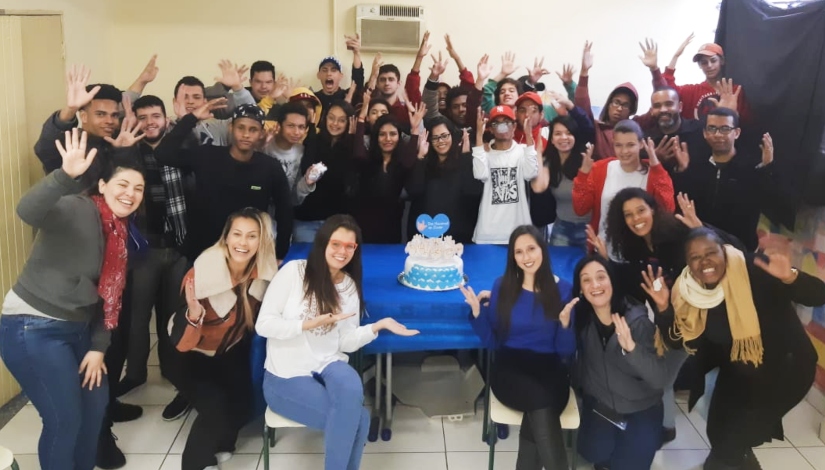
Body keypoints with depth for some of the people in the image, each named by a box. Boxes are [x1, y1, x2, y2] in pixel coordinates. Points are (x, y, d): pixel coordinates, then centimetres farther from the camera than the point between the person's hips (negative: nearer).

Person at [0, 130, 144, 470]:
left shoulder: (121, 233, 7)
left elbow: (109, 295, 9)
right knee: (65, 419, -4)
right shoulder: (75, 209, -16)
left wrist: (99, 347, 4)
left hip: (76, 328, 8)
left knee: (96, 400, 17)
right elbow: (28, 211, -39)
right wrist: (66, 175, -54)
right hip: (33, 328, -8)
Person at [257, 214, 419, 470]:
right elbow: (263, 324, -13)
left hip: (328, 365, 4)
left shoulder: (351, 286, 7)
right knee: (357, 418, -23)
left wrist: (379, 325, -11)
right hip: (286, 375, -4)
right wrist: (311, 323, -23)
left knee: (352, 390, -31)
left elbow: (346, 342, 3)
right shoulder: (294, 271, -10)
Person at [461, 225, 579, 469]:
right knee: (541, 401, -33)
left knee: (538, 412, -33)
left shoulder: (562, 289, 2)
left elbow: (566, 352, 2)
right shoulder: (502, 286, 3)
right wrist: (477, 312, -8)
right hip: (510, 367, 0)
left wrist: (565, 322, -16)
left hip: (549, 369, 0)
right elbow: (492, 343, 7)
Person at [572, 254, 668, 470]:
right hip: (600, 405, 2)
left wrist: (630, 346, -42)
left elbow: (659, 379, -27)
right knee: (594, 452, -17)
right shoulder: (581, 320, -10)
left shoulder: (637, 320, -21)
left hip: (640, 410, -2)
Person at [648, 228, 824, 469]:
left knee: (734, 435, -7)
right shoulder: (689, 290, -11)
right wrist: (664, 308, -22)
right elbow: (677, 342, -6)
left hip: (784, 368, -5)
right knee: (719, 432, 10)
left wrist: (791, 278, -46)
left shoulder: (756, 270, -25)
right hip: (737, 373, 5)